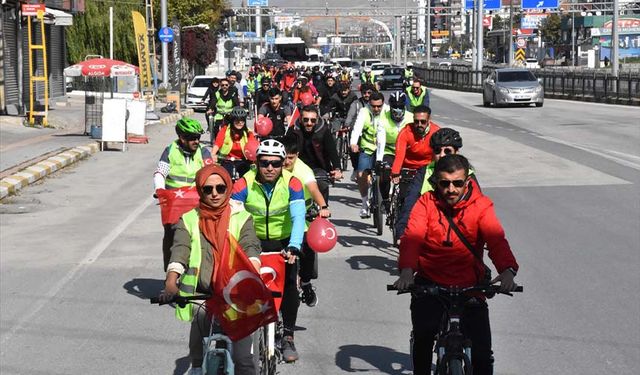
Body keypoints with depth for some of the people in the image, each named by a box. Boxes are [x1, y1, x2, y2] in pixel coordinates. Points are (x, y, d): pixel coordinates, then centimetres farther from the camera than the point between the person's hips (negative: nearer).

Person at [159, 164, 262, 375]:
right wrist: (171, 283, -27)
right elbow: (180, 249, -8)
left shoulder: (241, 218, 7)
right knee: (198, 358, -8)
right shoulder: (189, 220, 8)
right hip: (201, 297, 1)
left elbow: (250, 247, -10)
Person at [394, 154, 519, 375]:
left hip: (469, 288, 0)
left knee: (482, 356, -8)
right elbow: (411, 238, -16)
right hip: (429, 284, 0)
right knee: (423, 338, -19)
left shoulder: (481, 206, -1)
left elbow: (496, 239, -18)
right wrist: (406, 270, -37)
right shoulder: (426, 203, -1)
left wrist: (507, 270, -38)